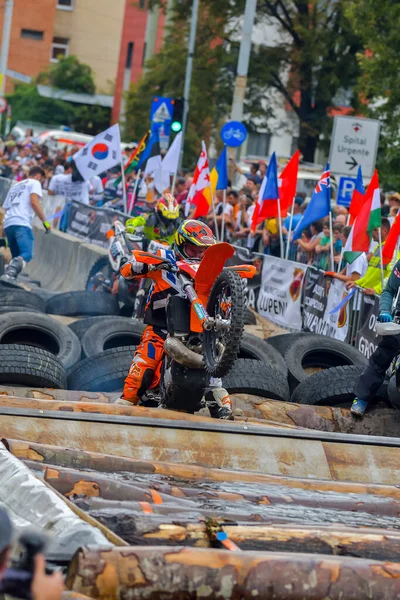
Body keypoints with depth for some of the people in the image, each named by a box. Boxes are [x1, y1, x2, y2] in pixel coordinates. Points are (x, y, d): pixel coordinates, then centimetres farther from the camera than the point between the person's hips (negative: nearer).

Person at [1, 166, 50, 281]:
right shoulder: (35, 183, 12)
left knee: (16, 258, 14)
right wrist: (45, 221, -4)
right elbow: (34, 202, -7)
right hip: (22, 224, -8)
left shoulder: (15, 187, 33)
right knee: (27, 254, -20)